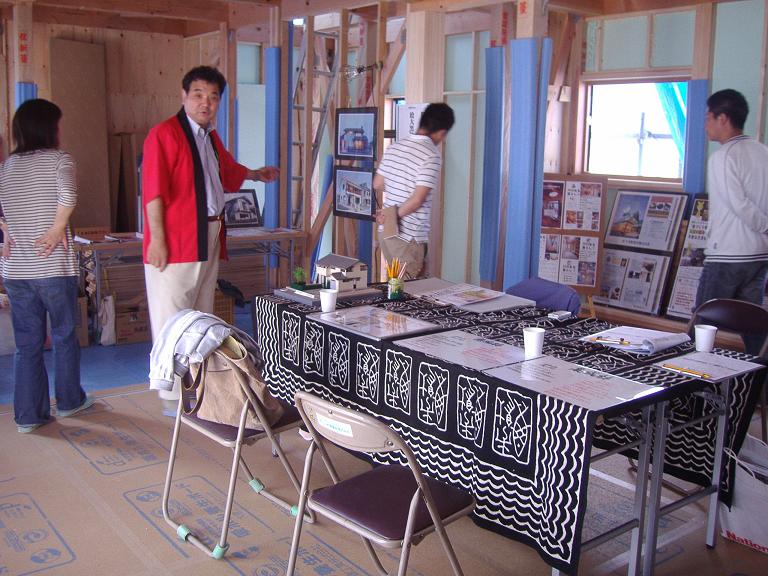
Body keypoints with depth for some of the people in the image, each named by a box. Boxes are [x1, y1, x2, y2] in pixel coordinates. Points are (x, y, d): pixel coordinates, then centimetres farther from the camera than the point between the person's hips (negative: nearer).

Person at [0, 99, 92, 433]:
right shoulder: (59, 159, -6)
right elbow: (68, 195, -25)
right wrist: (58, 228, -14)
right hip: (54, 267, -4)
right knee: (64, 334, 14)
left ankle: (29, 415, 14)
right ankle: (69, 400, 27)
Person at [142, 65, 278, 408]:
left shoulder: (211, 138, 17)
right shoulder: (164, 134, -11)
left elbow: (229, 172, 38)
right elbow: (153, 191, -17)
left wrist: (257, 175, 36)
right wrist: (157, 239, -20)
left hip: (209, 240, 9)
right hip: (175, 242, -9)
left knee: (201, 318, 15)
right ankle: (173, 396, 3)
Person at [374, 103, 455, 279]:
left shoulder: (394, 147, 6)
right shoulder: (432, 155, -15)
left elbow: (377, 185, 14)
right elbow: (417, 200, -22)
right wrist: (395, 215, -9)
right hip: (409, 237, -7)